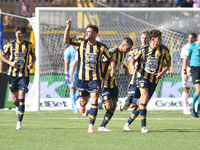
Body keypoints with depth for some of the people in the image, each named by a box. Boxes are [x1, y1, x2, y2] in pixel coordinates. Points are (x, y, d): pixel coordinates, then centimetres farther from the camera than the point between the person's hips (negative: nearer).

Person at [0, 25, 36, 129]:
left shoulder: (29, 45, 1)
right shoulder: (11, 45, 0)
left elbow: (33, 56, 17)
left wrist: (32, 63, -5)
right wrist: (10, 63, -9)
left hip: (24, 75, -1)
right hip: (13, 74, 1)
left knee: (21, 97, -13)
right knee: (14, 99, 5)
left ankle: (19, 122, -11)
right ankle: (18, 107, 44)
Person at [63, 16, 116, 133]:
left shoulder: (101, 47, -2)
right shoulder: (81, 43, 1)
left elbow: (111, 59, 9)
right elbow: (66, 40, 0)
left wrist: (113, 69, -8)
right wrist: (68, 27, -11)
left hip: (95, 78, -2)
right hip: (82, 78, 2)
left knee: (94, 100, -14)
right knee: (84, 101, 8)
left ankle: (91, 126, -13)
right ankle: (82, 105, 48)